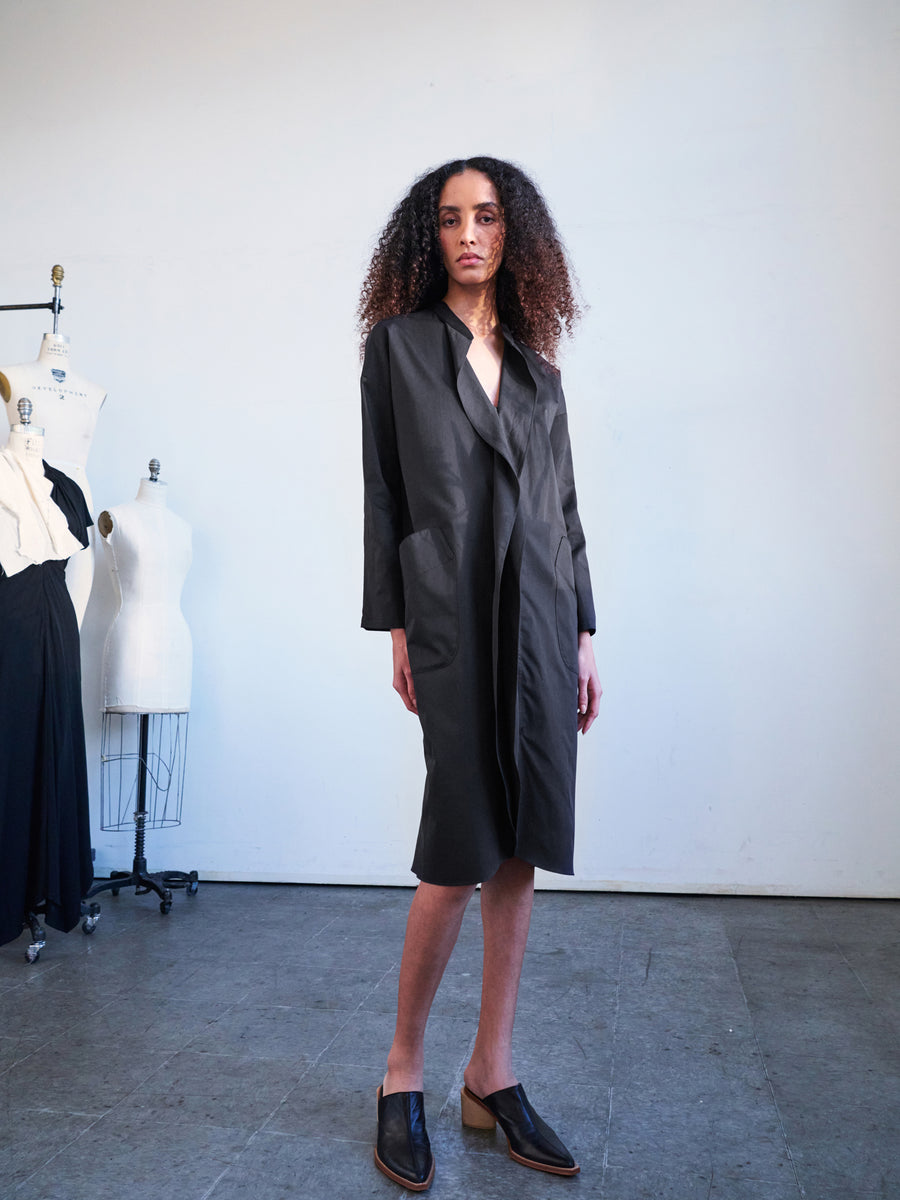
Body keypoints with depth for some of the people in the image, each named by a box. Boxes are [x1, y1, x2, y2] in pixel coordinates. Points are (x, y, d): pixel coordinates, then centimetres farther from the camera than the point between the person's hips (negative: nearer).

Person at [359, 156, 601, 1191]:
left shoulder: (535, 361, 18)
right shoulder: (400, 341, 7)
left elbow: (562, 504, 15)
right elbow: (383, 491, 1)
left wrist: (582, 634, 10)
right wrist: (394, 626, -6)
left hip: (541, 617, 5)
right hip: (453, 614, -4)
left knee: (520, 847, 6)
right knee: (462, 852, -6)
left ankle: (492, 1076, 19)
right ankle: (403, 1074, 15)